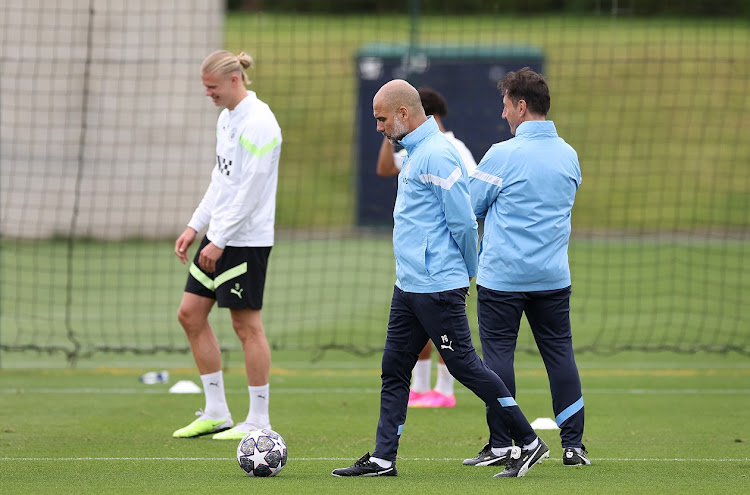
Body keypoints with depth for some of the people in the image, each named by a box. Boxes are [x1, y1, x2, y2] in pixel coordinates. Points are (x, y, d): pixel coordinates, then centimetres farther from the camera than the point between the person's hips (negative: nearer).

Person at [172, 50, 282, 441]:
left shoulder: (258, 123, -17)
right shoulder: (227, 118, 13)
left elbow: (250, 192, -20)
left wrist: (219, 242, -19)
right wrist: (195, 226, 15)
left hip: (246, 239, -10)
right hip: (220, 234, 10)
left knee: (247, 324, -5)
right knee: (191, 313, 9)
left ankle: (258, 420, 3)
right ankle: (216, 412, 15)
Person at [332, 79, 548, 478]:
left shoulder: (437, 154, -18)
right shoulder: (416, 152, 15)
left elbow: (463, 220, -19)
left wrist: (469, 270, -6)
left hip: (437, 287, -10)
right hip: (409, 284, 10)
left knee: (464, 366, -5)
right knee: (394, 369, 9)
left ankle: (528, 442, 3)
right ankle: (382, 458, 12)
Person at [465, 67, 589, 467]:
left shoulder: (503, 155, -13)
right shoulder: (569, 155, 7)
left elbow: (470, 206, -7)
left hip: (502, 276, -5)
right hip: (553, 276, 5)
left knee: (498, 354, 2)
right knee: (560, 352, 8)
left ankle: (500, 445, 2)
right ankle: (573, 444, 6)